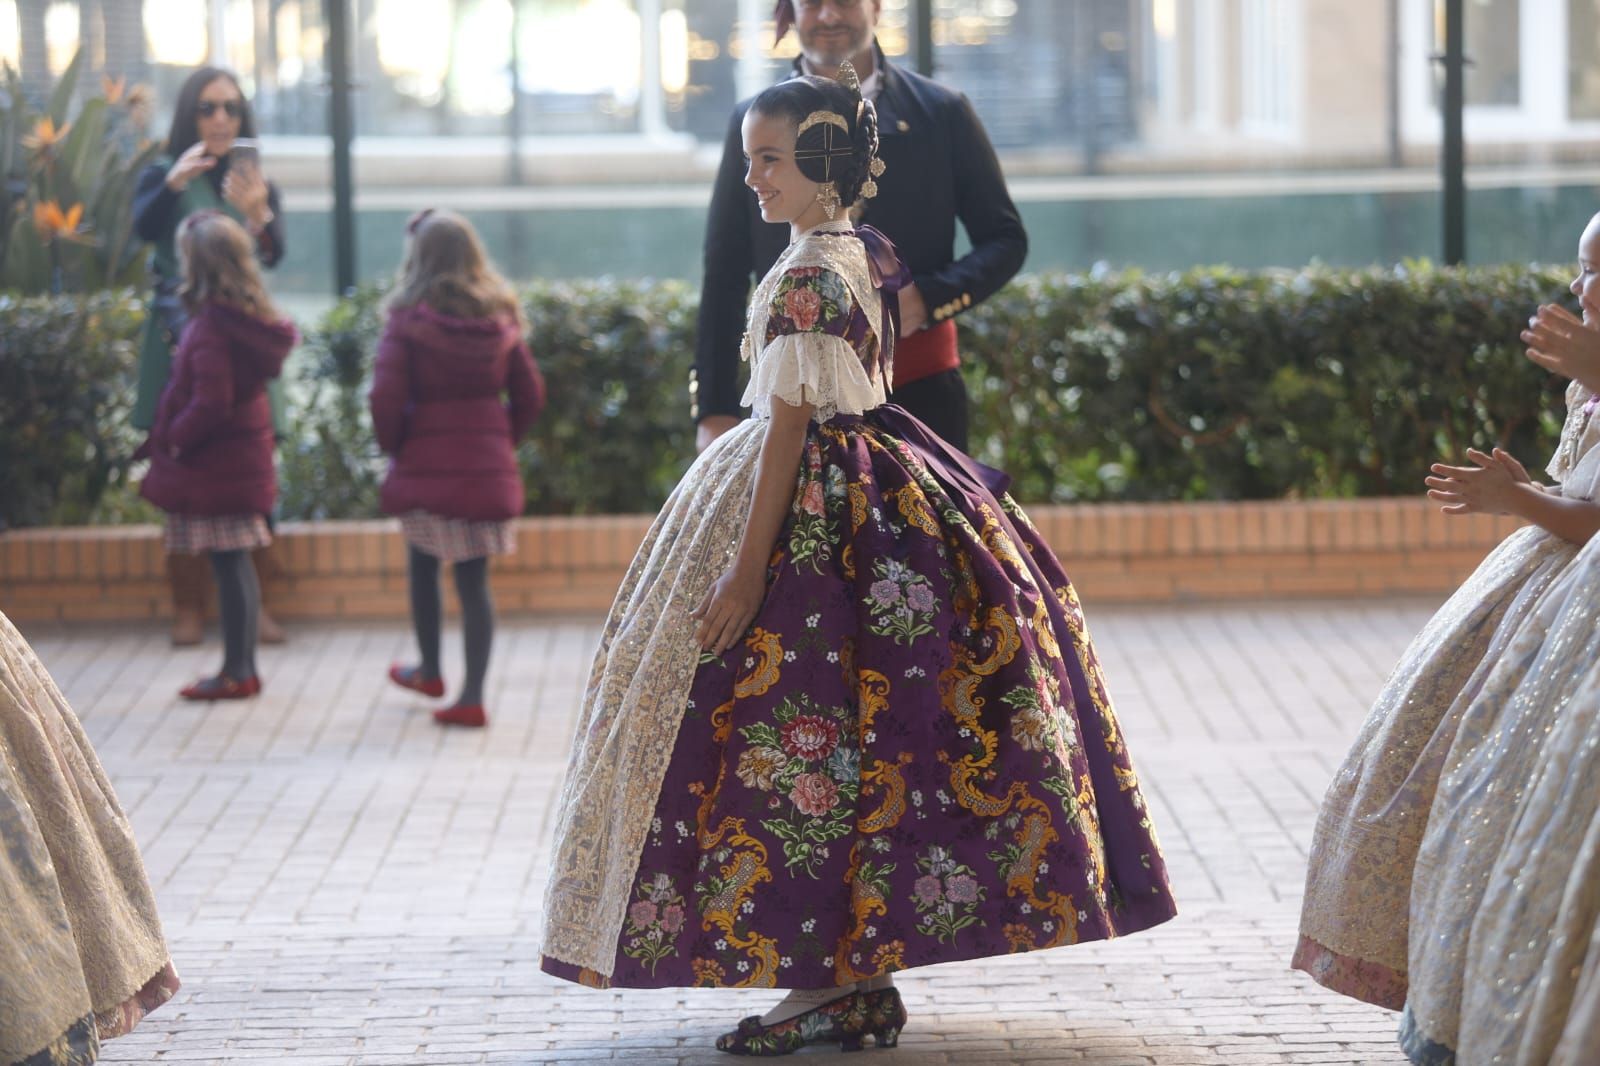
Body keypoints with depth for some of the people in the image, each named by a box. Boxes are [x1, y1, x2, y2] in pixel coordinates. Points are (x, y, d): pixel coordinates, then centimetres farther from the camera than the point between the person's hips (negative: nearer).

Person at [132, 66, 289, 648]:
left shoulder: (255, 181, 10)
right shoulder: (164, 176, 4)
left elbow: (274, 254, -7)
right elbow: (143, 228, -18)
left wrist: (257, 212, -28)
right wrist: (173, 184, -37)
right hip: (181, 336, -2)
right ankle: (188, 605, -1)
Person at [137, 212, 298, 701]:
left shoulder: (210, 326, -20)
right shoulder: (251, 317, 8)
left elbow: (211, 403, -24)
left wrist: (174, 438, -10)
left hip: (215, 461, -9)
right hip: (245, 454, 9)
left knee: (228, 564, -4)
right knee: (237, 564, 14)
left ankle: (236, 672, 1)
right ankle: (243, 666, 20)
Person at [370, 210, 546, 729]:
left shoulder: (409, 320, -10)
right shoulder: (499, 320, 3)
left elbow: (386, 396, -16)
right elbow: (530, 394, 5)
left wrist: (393, 446, 0)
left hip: (426, 466, -3)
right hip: (489, 468, 3)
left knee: (423, 569, 19)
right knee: (474, 580, 5)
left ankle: (430, 671, 33)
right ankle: (472, 695, 1)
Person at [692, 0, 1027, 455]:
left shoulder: (942, 113, 6)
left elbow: (1006, 239, 9)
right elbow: (724, 276, 9)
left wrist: (929, 298, -10)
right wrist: (715, 409, 3)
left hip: (920, 391, 0)